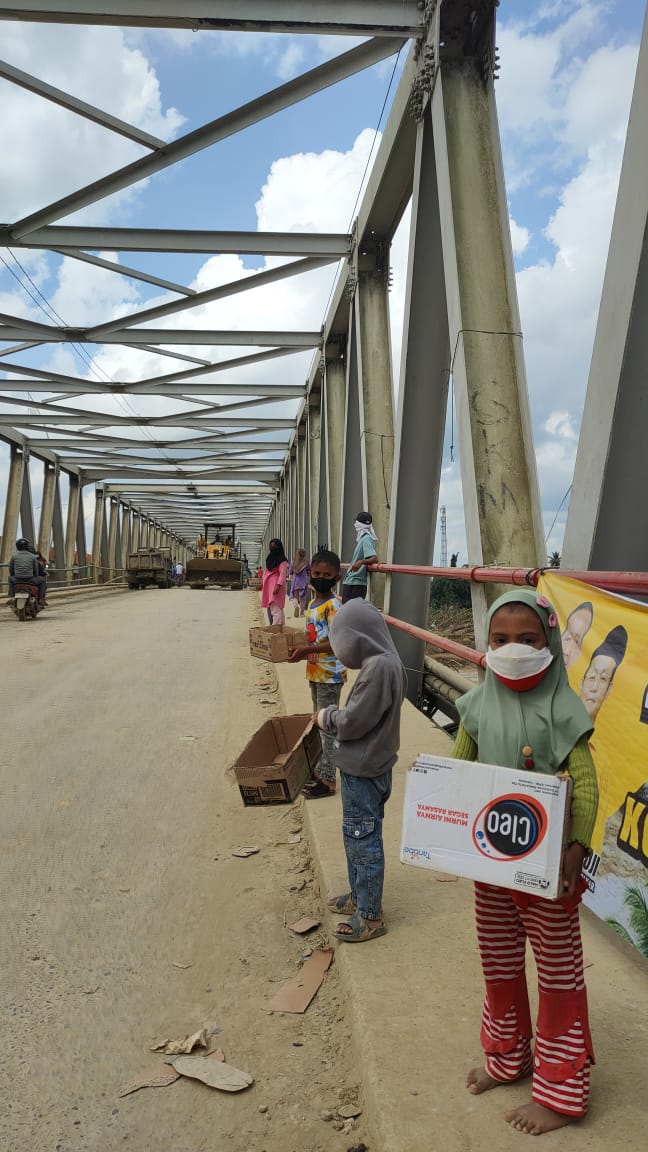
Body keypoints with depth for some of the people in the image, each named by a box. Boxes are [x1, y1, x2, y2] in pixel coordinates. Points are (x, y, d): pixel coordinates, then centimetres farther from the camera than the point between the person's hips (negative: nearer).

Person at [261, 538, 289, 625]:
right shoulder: (270, 558, 20)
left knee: (275, 609, -17)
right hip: (268, 586, 9)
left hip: (275, 586, -9)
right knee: (269, 608, 12)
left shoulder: (282, 560, -7)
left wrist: (278, 585, -27)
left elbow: (282, 574, -16)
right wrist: (262, 583, 22)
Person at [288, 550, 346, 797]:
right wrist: (301, 648, 4)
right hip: (315, 673, 9)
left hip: (330, 675, -9)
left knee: (328, 726, -2)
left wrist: (307, 650, -27)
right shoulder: (312, 604, 10)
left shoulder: (333, 605, -17)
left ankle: (328, 780, 6)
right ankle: (322, 769, 31)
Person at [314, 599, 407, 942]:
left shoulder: (379, 667, -25)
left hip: (363, 772, -10)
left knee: (363, 842, 4)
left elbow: (353, 721, -23)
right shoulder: (382, 662, 6)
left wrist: (326, 717, -6)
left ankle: (370, 916, 17)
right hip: (361, 767, 10)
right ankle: (360, 894, 39)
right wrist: (333, 715, 2)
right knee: (356, 837, 23)